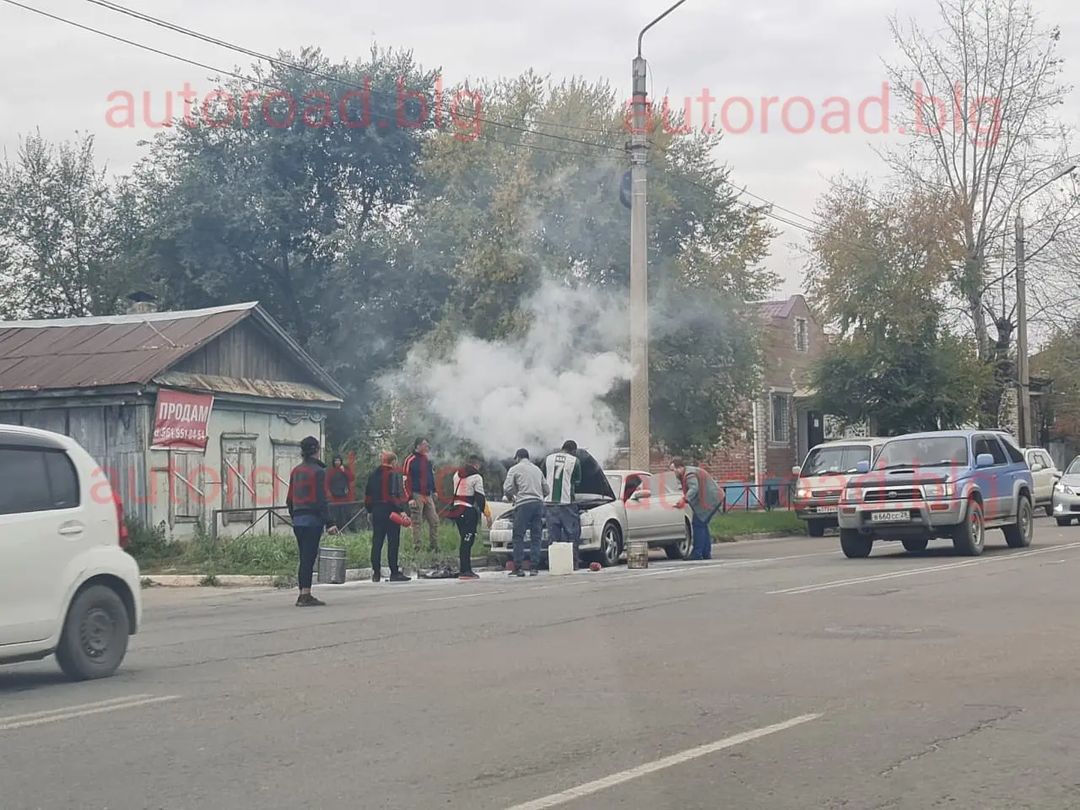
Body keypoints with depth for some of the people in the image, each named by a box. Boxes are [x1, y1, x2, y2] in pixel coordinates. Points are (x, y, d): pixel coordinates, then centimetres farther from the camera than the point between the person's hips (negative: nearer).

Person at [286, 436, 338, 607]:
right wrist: (329, 522, -15)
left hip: (298, 520, 7)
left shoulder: (296, 470, 13)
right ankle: (305, 596, -8)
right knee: (309, 557, -6)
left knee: (304, 558, 12)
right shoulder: (318, 471, -10)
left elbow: (289, 499, 16)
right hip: (313, 520, -7)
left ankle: (304, 595, 14)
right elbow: (321, 500, -15)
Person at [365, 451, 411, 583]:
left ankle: (376, 573, 7)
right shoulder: (394, 474, -8)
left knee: (376, 542, 8)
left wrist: (370, 510, 21)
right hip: (390, 511, -6)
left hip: (376, 510, 6)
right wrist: (401, 509, -17)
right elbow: (398, 493, -17)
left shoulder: (373, 474, 12)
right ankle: (394, 573, -5)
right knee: (393, 542, -4)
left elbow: (368, 494, 15)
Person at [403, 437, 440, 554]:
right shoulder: (411, 460, -8)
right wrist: (410, 497, -16)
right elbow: (406, 480, -11)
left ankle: (434, 546, 13)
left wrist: (434, 492, 19)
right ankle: (416, 548, -2)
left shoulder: (427, 460, 15)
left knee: (434, 521, 6)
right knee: (417, 523, -5)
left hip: (428, 495, 7)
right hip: (417, 495, -7)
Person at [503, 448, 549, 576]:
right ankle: (534, 568, -2)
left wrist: (512, 497, 17)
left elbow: (507, 488, -2)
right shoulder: (537, 469, 23)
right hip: (539, 503, 5)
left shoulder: (515, 469, 7)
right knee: (536, 538, 4)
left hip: (523, 504, -5)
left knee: (518, 537, -2)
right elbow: (546, 490, 21)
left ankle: (518, 568, -7)